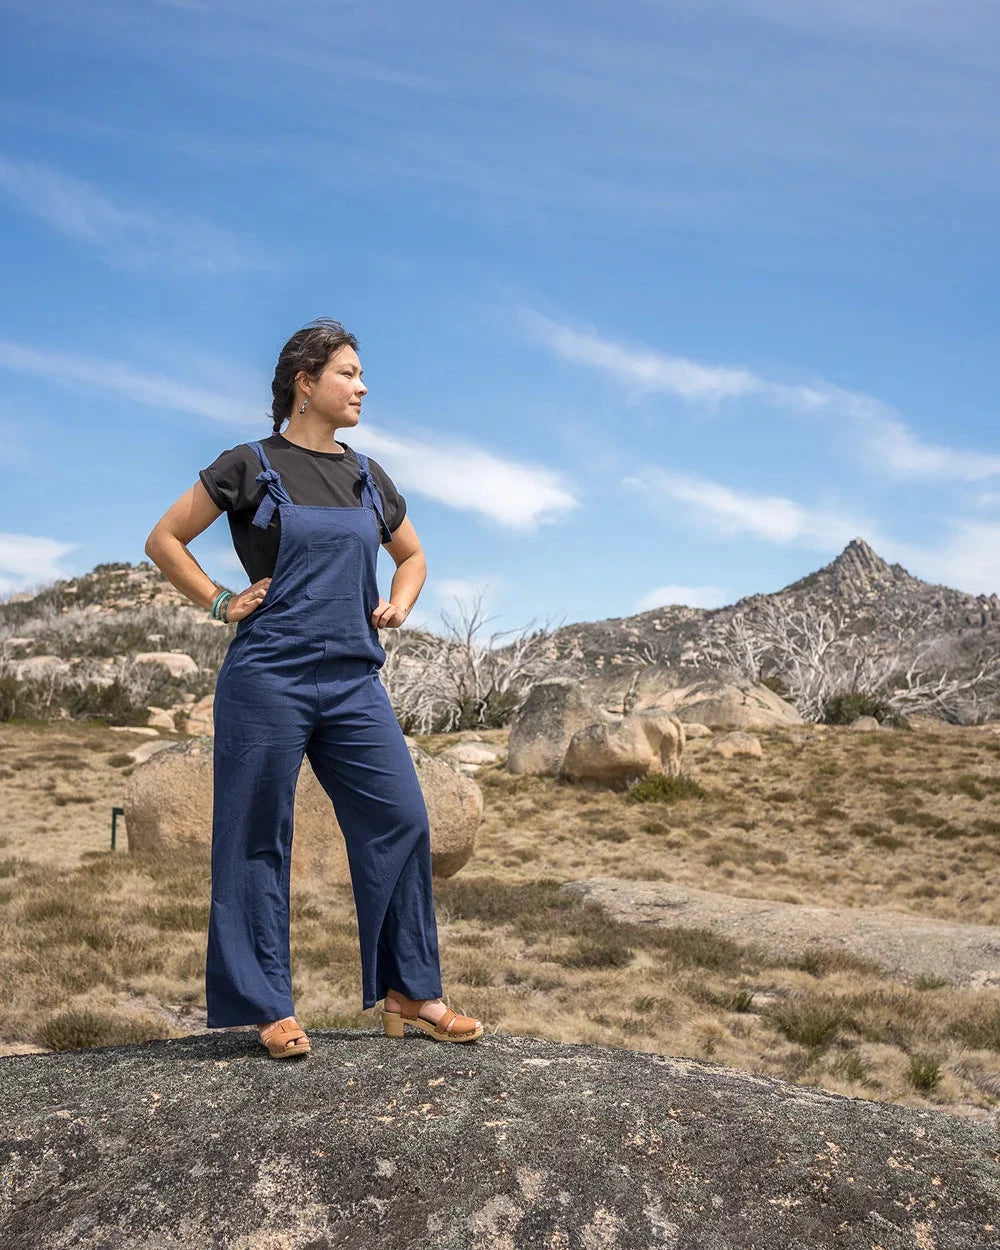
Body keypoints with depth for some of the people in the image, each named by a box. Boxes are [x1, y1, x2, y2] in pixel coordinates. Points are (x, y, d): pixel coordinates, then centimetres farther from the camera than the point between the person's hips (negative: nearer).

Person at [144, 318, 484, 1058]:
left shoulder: (368, 478, 14)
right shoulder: (250, 466, 0)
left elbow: (413, 556, 29)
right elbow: (164, 540, 6)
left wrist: (399, 604, 11)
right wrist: (221, 603, -3)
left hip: (354, 680, 5)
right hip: (268, 677, -5)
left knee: (401, 821, -1)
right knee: (260, 838, 1)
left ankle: (409, 992, 12)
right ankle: (271, 1007, 13)